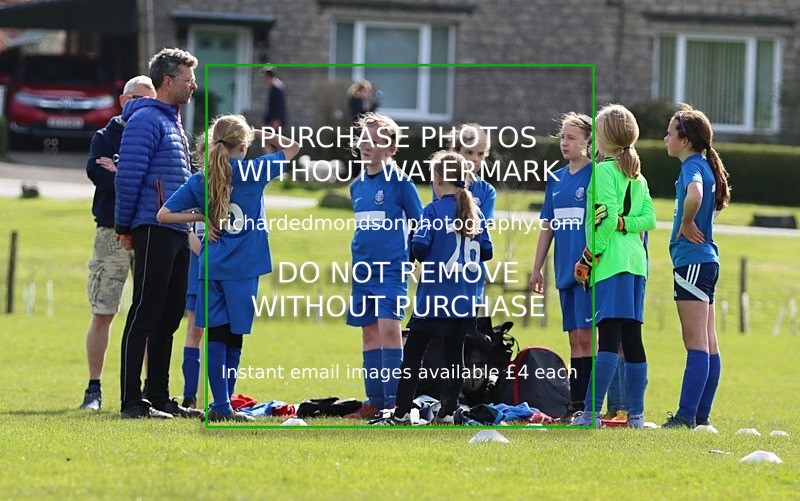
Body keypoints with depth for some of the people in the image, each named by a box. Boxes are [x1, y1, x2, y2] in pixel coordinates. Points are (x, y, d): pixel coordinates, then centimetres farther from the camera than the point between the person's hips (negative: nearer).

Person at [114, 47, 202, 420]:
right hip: (154, 231, -10)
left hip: (177, 232, 10)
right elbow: (128, 176, -15)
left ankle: (159, 397, 17)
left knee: (168, 318, 11)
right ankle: (132, 401, -8)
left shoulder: (173, 122, 19)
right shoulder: (146, 120, -11)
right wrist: (124, 227, -13)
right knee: (145, 315, -8)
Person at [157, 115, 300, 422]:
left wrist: (200, 218, 5)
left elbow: (163, 214, 1)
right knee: (234, 338, 4)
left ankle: (221, 405, -3)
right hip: (243, 268, -2)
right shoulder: (253, 172, -4)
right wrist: (260, 135, 12)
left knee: (216, 336, 3)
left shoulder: (199, 181, 3)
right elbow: (292, 148, 10)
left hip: (211, 269, 2)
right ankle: (223, 405, 5)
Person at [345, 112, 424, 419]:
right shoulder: (357, 186, 12)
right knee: (369, 333, 8)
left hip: (391, 268, -7)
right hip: (363, 268, 7)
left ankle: (393, 401, -15)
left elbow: (418, 224, -1)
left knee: (388, 328, -16)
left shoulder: (399, 181, -6)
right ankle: (375, 402, 12)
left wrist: (413, 256, -2)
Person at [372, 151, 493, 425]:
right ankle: (446, 412, 6)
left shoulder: (434, 210, -9)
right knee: (454, 355, 8)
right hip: (464, 299, 5)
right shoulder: (475, 212, 6)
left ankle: (401, 413, -1)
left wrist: (424, 258, 3)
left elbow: (419, 246, -18)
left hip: (434, 297, -5)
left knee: (413, 353, 1)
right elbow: (486, 251, 8)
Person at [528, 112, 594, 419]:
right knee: (574, 338, 8)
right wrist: (537, 268, 15)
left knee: (584, 335, -10)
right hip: (565, 268, 7)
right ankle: (575, 405, 10)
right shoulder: (557, 179, 14)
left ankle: (586, 404, -11)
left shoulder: (596, 176, -5)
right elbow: (547, 227, 18)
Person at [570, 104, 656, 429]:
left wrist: (588, 258, -11)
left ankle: (591, 412, -18)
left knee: (609, 336, -14)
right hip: (636, 259, 8)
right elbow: (650, 218, 9)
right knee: (631, 336, 9)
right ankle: (636, 413, 9)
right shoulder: (637, 175, 17)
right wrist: (625, 223, -3)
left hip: (612, 262, -8)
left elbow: (606, 217, -15)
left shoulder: (604, 170, -7)